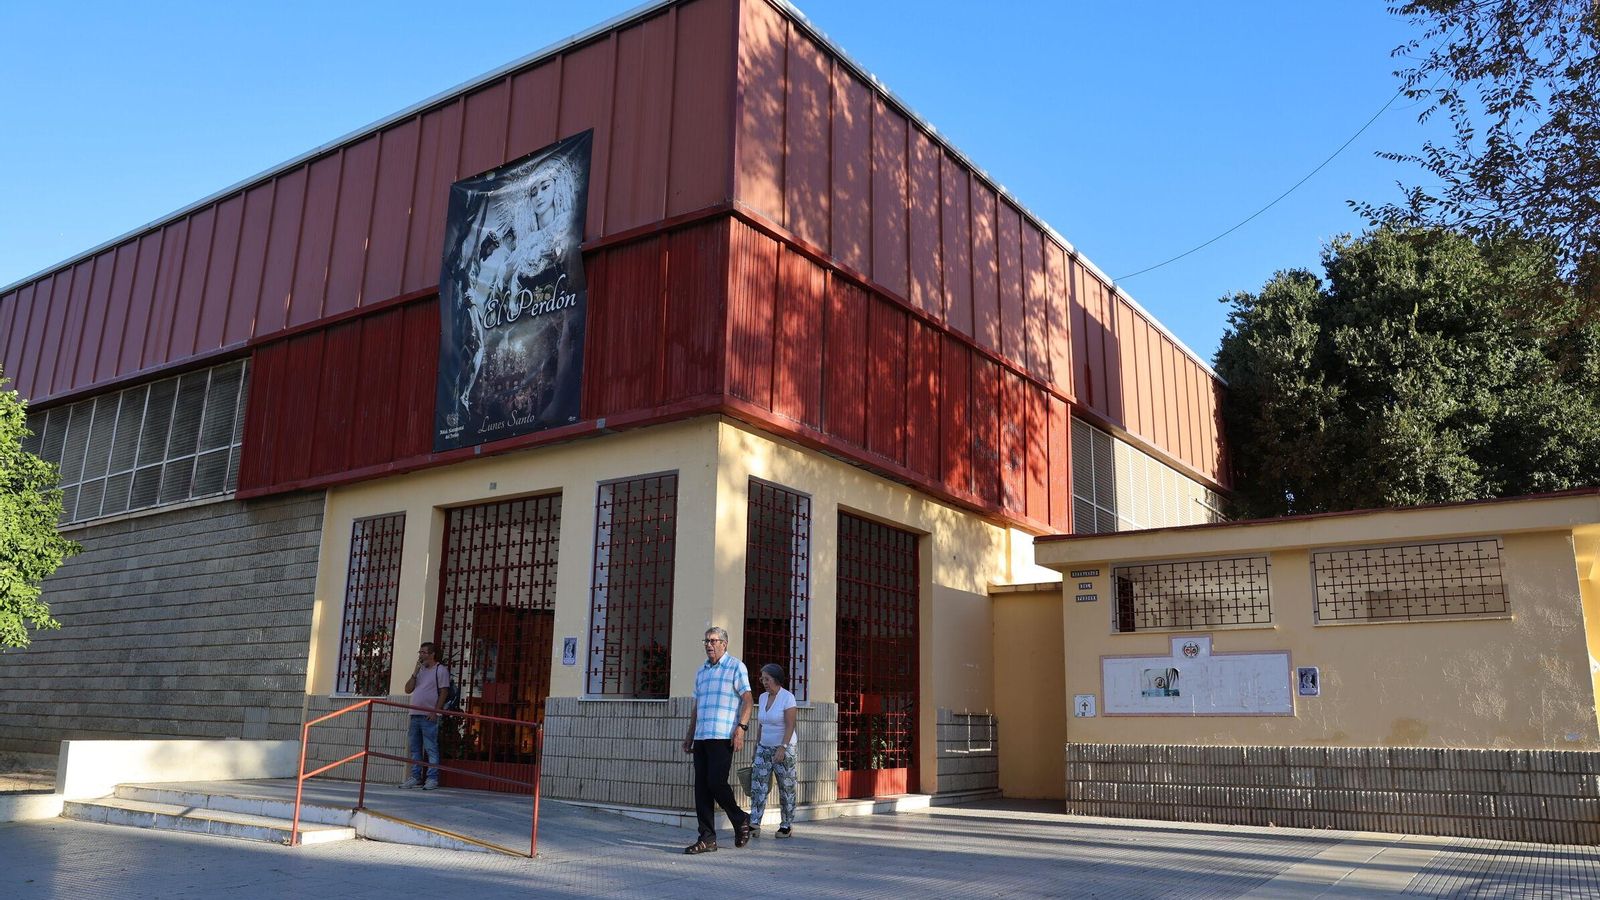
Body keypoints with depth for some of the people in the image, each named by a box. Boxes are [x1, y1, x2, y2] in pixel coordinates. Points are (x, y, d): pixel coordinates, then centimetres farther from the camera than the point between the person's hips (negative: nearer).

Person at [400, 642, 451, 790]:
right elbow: (408, 689, 12)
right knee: (414, 748, 9)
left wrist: (435, 712, -16)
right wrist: (415, 672, 2)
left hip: (429, 716, -7)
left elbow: (444, 692, -8)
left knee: (431, 748, -6)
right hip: (415, 715, 7)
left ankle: (432, 778, -4)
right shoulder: (420, 670, 19)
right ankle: (415, 777, 15)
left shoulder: (440, 670, -2)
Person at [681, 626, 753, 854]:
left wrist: (741, 728, -17)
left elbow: (747, 699, -6)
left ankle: (740, 820, 13)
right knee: (701, 787, 2)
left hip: (722, 737, -7)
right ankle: (707, 838, 6)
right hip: (701, 737, 7)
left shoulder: (736, 667, 0)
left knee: (716, 782, -12)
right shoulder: (701, 671, 20)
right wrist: (690, 735, 20)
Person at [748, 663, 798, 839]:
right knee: (757, 785, -6)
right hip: (764, 748, 6)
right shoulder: (763, 697, 9)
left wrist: (782, 748, -24)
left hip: (784, 749, -6)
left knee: (786, 788, 3)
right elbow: (760, 725, 14)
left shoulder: (787, 697, -11)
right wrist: (757, 746, 12)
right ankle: (754, 825, -9)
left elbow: (790, 726, -16)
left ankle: (786, 826, 12)